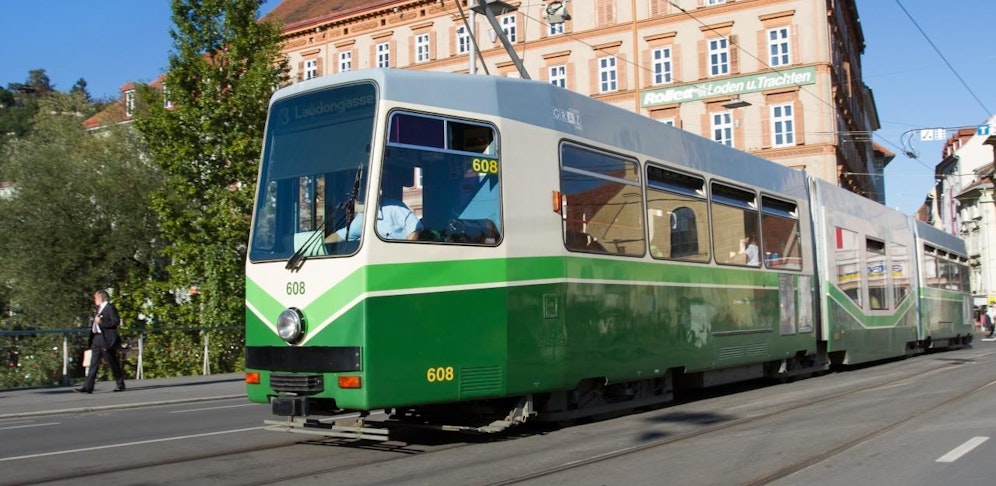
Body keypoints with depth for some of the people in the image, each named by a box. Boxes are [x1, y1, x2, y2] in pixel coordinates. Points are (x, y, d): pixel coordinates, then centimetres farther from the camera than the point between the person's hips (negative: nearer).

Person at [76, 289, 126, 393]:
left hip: (106, 340, -9)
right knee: (93, 364, 2)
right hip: (97, 339, 9)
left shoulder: (110, 307, -10)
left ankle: (120, 384, 14)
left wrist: (102, 322, -22)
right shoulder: (99, 308, 17)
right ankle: (88, 387, -1)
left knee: (113, 363, 1)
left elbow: (116, 321, -18)